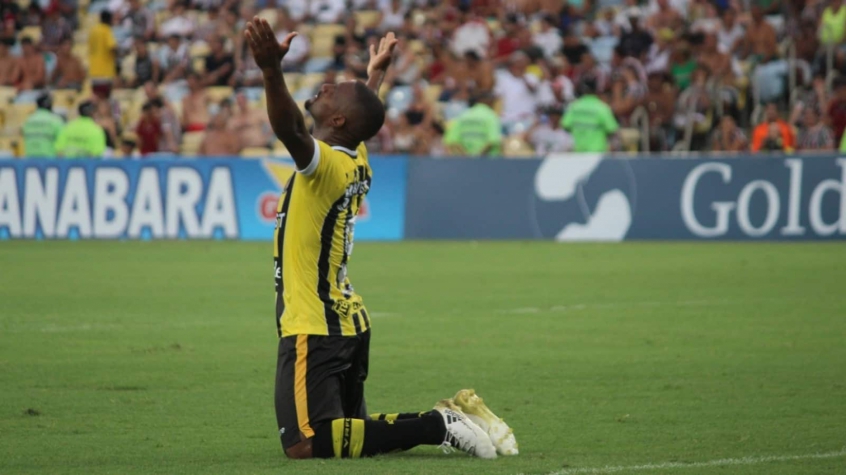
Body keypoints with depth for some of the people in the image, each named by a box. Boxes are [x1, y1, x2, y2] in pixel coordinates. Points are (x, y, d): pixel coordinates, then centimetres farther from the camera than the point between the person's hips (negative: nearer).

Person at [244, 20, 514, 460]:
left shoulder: (327, 165, -15)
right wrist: (376, 76, 50)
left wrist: (271, 71, -52)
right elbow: (365, 120, 33)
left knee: (305, 444, -16)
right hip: (347, 323, 9)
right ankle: (445, 418, 10)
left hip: (315, 331, -9)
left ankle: (437, 426, -15)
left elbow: (290, 131, -37)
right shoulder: (355, 163, 9)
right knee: (347, 427, 19)